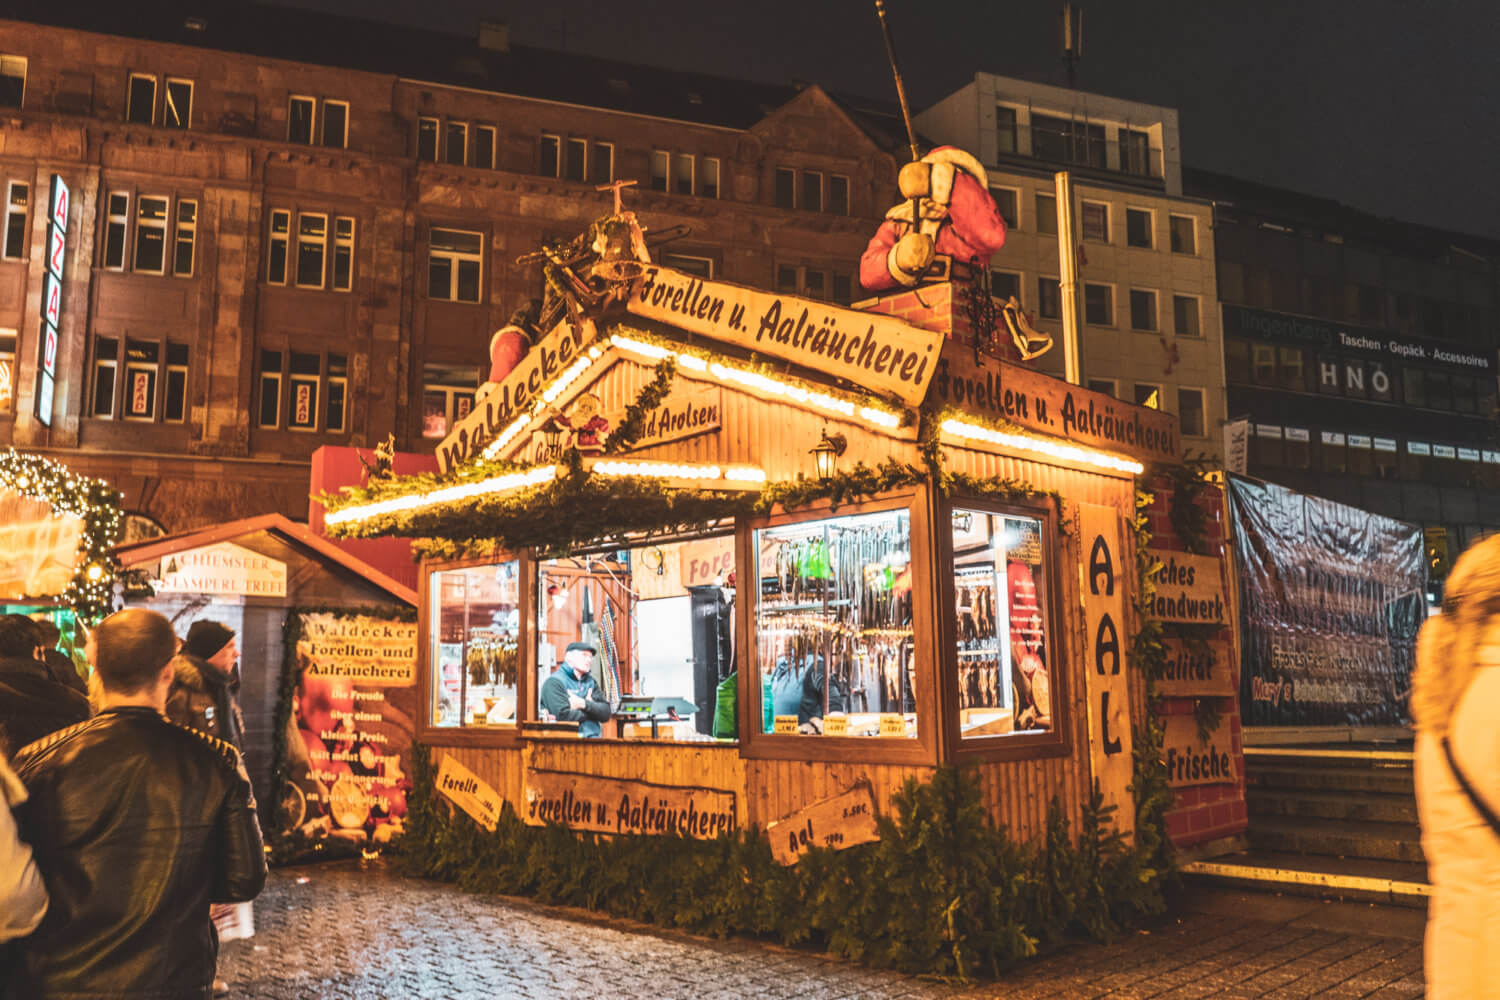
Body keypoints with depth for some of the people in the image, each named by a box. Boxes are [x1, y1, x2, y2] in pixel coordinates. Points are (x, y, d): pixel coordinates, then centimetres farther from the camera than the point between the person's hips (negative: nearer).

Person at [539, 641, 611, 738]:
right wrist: (591, 709, 0)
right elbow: (563, 715, -16)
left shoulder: (590, 681, 18)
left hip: (593, 740, 5)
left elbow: (606, 714, 8)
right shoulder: (554, 682, -3)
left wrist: (584, 704, -10)